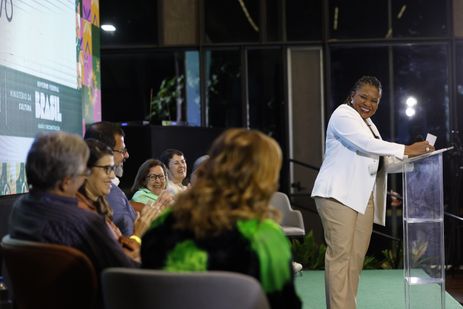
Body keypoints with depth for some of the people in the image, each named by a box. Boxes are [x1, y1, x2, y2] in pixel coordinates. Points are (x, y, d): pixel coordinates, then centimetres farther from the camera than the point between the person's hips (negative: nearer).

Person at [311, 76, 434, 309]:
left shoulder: (368, 122, 24)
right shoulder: (343, 115, -5)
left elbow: (375, 156, 22)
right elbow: (366, 144, -19)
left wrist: (405, 159, 7)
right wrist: (406, 150, -20)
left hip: (363, 197, 8)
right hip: (338, 195, -8)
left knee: (357, 256, 3)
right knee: (340, 254, -11)